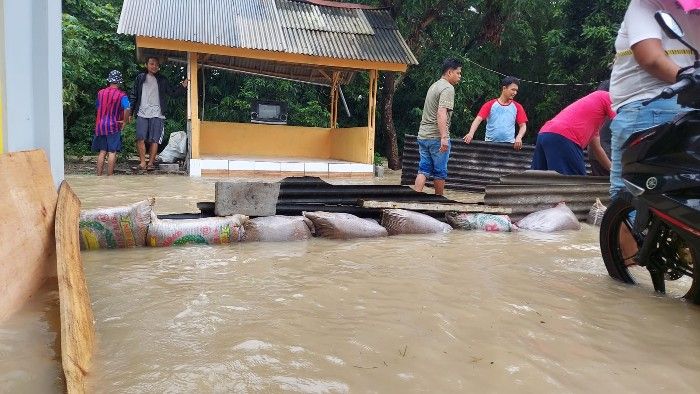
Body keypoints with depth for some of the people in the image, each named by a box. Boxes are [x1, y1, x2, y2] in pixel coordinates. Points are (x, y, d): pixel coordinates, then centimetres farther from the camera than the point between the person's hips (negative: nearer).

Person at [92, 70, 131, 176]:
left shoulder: (100, 93, 8)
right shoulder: (121, 95, -7)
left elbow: (97, 107, 19)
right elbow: (127, 109, -22)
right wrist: (124, 121, -8)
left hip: (100, 126, 5)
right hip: (113, 127, -4)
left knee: (102, 152, 10)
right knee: (112, 152, -1)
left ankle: (99, 175, 10)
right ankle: (109, 176, -1)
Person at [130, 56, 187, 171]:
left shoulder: (162, 80, 14)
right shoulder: (140, 78, 13)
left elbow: (172, 92, 10)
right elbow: (134, 95, 12)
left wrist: (184, 84, -4)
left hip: (157, 114, 0)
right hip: (142, 114, 0)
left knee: (154, 140, -3)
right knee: (140, 139, -8)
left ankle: (150, 163, 3)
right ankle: (142, 163, -2)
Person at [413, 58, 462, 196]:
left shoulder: (434, 85, 19)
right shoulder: (448, 88, -11)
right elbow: (441, 113, -24)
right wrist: (444, 137, -30)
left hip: (423, 135, 8)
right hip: (437, 137, -8)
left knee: (423, 170, 5)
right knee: (440, 172, 6)